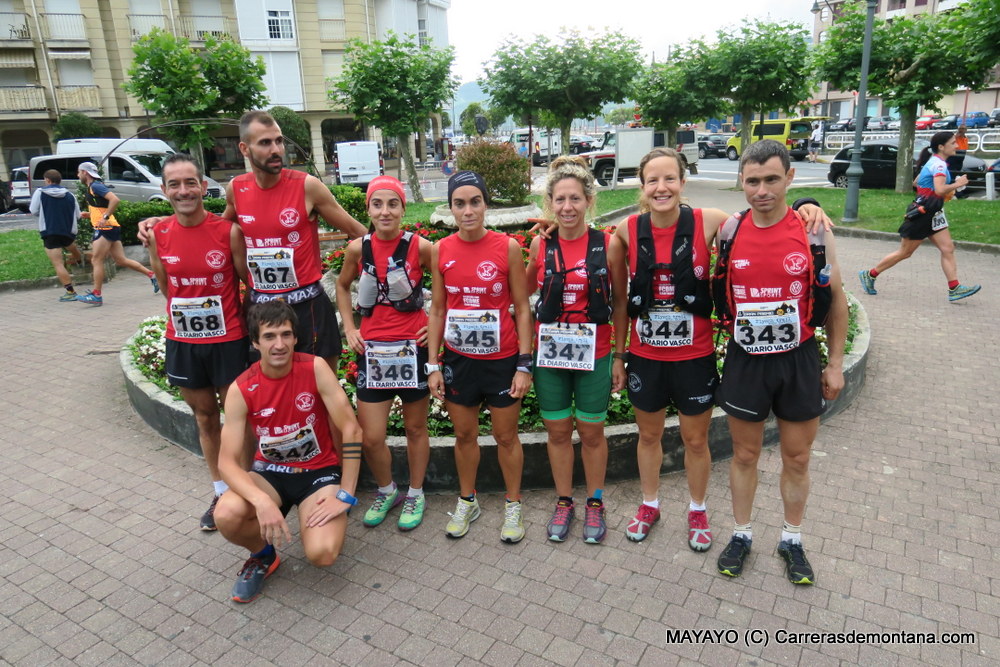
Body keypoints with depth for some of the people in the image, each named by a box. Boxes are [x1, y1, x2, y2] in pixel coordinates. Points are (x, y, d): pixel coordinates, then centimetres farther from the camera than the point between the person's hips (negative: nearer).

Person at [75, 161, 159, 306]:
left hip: (106, 228, -10)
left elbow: (115, 199, -25)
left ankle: (96, 295, -2)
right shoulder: (91, 188, 21)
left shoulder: (96, 186, -10)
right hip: (111, 228, 10)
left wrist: (105, 217, -26)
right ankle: (152, 275, 10)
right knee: (122, 260, 9)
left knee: (97, 261, -6)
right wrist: (88, 214, 16)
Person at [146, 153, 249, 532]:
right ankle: (220, 492, 32)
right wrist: (185, 317, 0)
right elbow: (165, 286, 11)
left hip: (228, 340, -4)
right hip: (182, 342, 4)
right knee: (204, 417, 16)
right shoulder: (158, 235, -2)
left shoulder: (229, 232, -12)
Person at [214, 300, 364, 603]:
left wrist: (345, 496, -19)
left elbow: (352, 429, -17)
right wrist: (262, 501, -33)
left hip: (319, 470, -1)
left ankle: (309, 519, 15)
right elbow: (227, 461, -15)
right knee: (226, 515, -29)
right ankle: (263, 554, 6)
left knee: (322, 553, -24)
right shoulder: (241, 389, -13)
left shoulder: (315, 368, -17)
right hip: (270, 471, 2)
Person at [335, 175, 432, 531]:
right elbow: (343, 286, 16)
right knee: (370, 438, 4)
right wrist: (349, 329, 8)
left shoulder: (420, 247, -10)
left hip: (413, 348, -2)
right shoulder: (358, 248, -2)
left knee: (415, 428, 13)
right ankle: (387, 490, 32)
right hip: (373, 350, 2)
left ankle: (415, 494, 34)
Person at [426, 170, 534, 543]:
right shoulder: (440, 250, -2)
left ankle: (513, 505, 32)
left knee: (506, 436, 11)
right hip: (457, 359, 3)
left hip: (501, 359, -2)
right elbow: (437, 310, 3)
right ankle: (467, 502, 37)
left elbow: (522, 308, -6)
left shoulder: (508, 247, -10)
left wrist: (524, 365, -9)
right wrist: (433, 365, 1)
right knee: (464, 435, 17)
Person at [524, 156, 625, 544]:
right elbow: (525, 290, 13)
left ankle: (594, 504, 33)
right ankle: (564, 502, 33)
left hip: (594, 353, -1)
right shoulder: (540, 245, -3)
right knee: (557, 430, 13)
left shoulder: (609, 245, -8)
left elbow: (622, 303, -1)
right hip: (549, 352, 2)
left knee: (591, 431, 12)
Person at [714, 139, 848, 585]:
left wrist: (835, 363, 2)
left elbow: (836, 300, 2)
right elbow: (718, 292, 7)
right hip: (745, 360, 1)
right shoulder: (729, 231, -5)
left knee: (797, 458, 13)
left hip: (799, 360, 0)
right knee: (744, 454, 14)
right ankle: (741, 534, 33)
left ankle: (792, 540, 34)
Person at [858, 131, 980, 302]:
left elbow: (916, 183, 23)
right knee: (905, 252, 0)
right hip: (923, 213, -10)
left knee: (948, 249, 2)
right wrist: (957, 184, -14)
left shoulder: (933, 162, 13)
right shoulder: (939, 164, -16)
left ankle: (954, 288, 0)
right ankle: (869, 274, 12)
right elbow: (940, 190, -30)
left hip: (932, 214, 10)